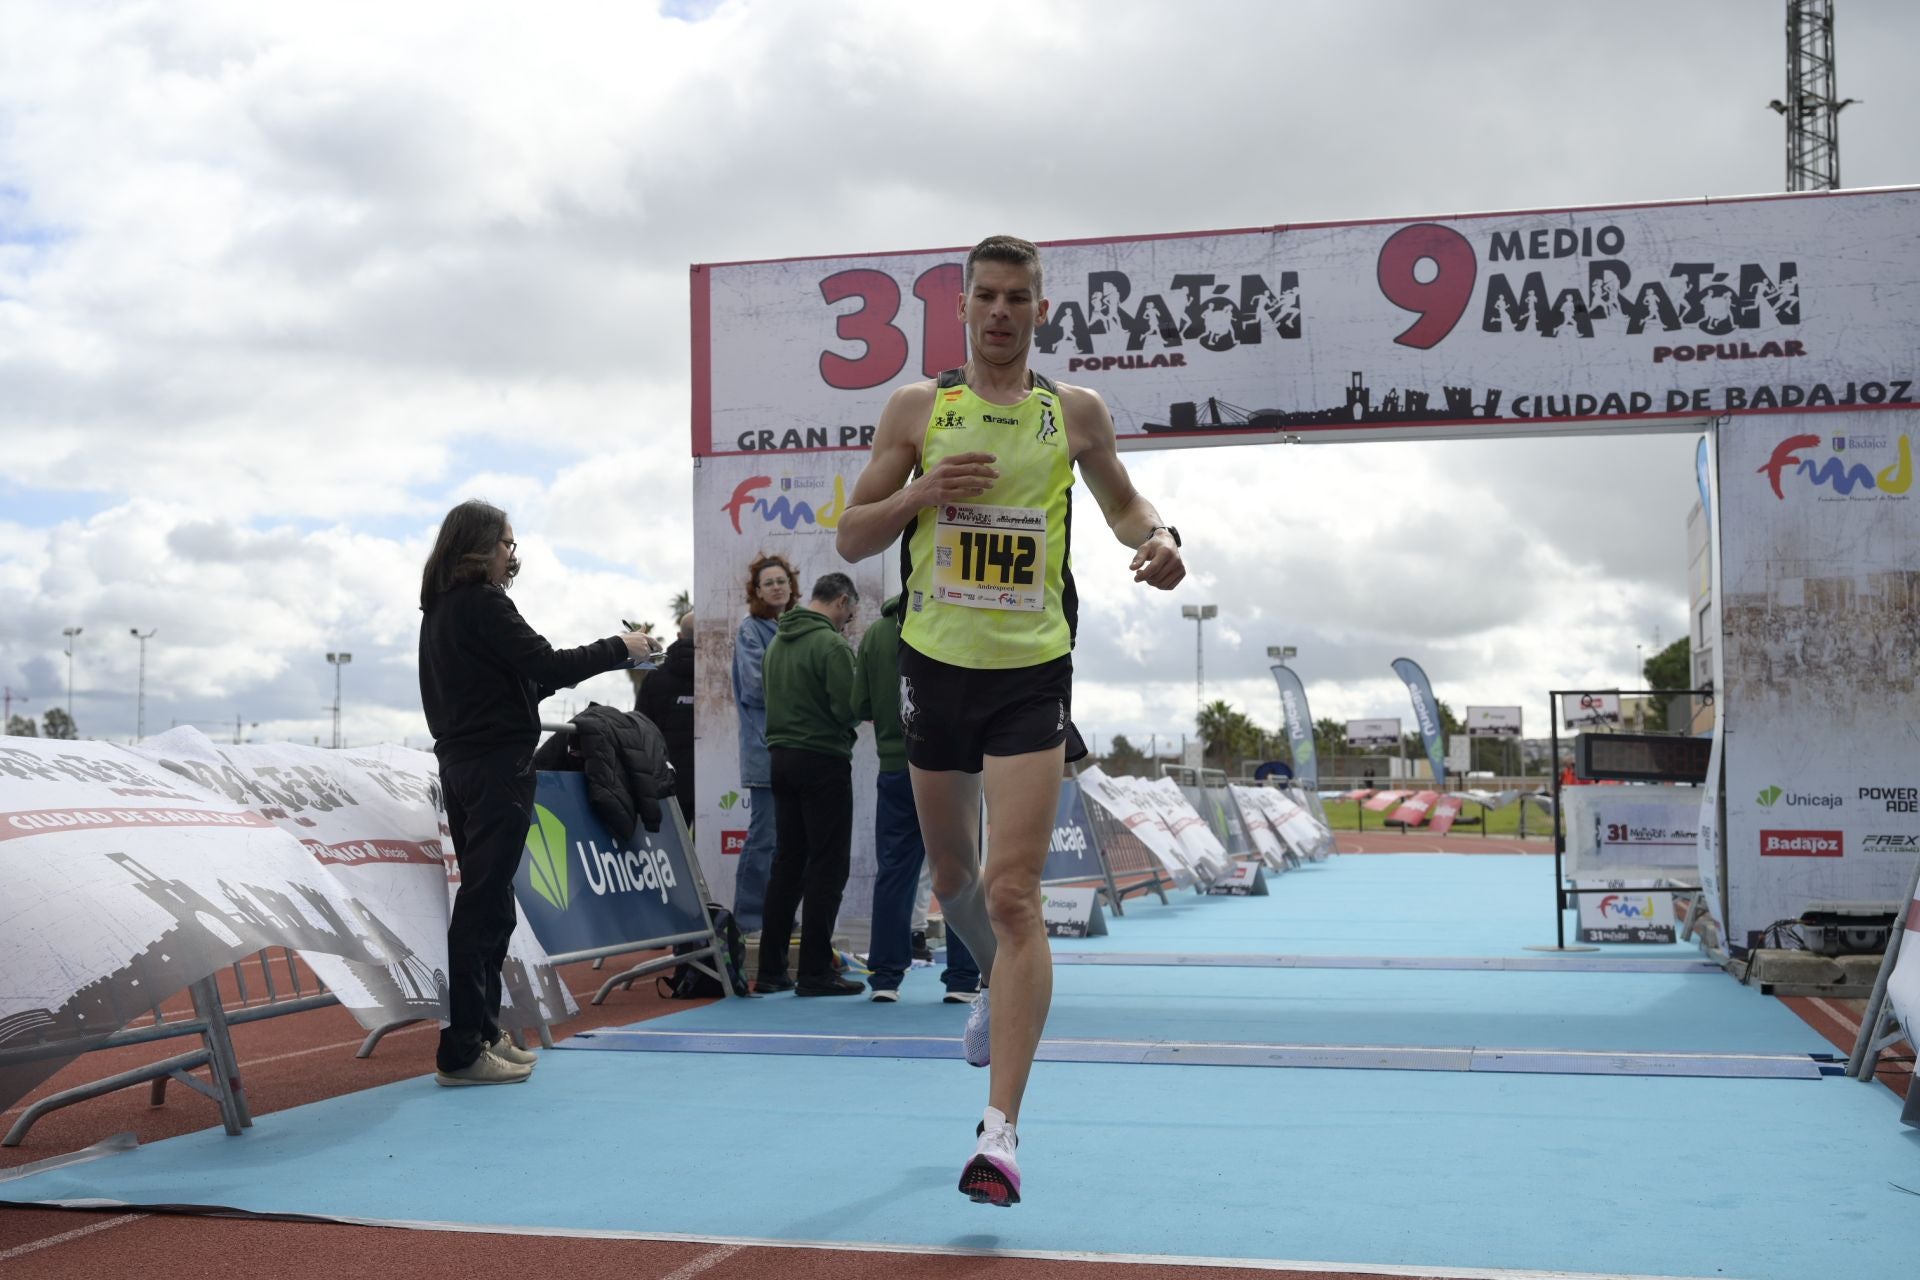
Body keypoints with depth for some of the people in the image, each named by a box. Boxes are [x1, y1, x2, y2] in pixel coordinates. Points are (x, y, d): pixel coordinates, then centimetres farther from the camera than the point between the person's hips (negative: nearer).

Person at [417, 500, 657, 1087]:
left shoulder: (440, 608, 16)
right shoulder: (483, 604, -13)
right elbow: (547, 665, -18)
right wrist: (618, 649, -6)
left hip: (460, 763, 10)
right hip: (497, 763, -10)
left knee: (482, 900, 15)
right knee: (484, 903, -8)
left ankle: (483, 1032, 21)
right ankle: (462, 1051, -7)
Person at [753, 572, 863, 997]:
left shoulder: (778, 642, 12)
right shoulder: (831, 644, -15)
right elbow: (849, 707, -19)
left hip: (782, 757, 8)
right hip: (823, 760, -8)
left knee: (787, 863, 12)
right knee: (827, 867, -2)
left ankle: (771, 968, 14)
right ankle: (815, 972, -2)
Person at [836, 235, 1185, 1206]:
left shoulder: (1075, 411, 4)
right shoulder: (917, 408, 4)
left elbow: (1122, 502, 20)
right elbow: (851, 540, 5)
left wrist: (1155, 538, -2)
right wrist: (922, 493, -13)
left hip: (1032, 673, -2)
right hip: (935, 664, 2)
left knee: (1014, 894, -12)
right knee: (952, 874, 18)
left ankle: (1000, 1131, -14)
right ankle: (999, 985, 51)